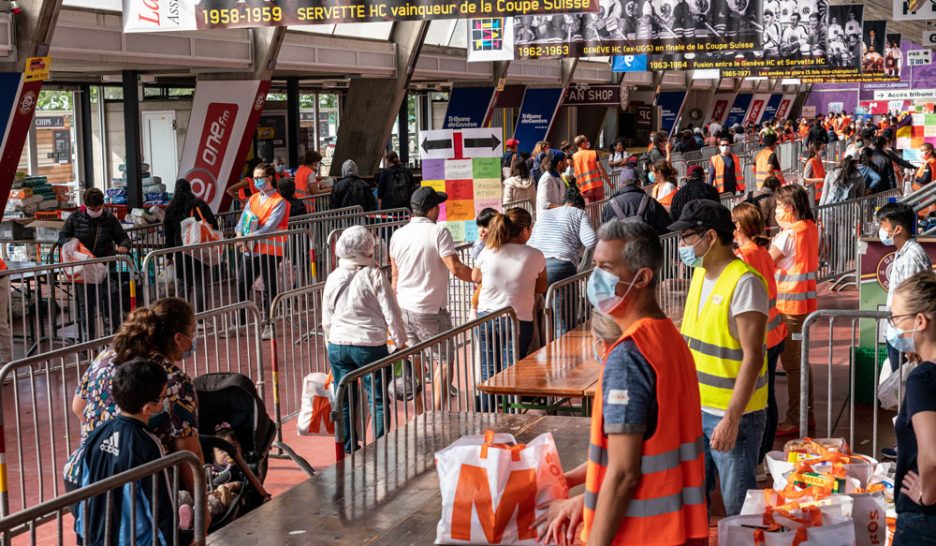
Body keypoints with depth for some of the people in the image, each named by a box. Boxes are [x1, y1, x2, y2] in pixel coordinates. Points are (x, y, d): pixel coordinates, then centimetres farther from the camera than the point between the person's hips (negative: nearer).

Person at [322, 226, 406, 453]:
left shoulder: (333, 278, 3)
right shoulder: (374, 275, -10)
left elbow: (327, 321, 10)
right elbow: (392, 314, -10)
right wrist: (401, 343, 1)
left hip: (338, 346, 4)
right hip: (370, 346, -4)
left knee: (344, 402, 12)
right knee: (378, 400, 5)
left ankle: (348, 450, 18)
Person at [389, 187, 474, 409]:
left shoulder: (398, 235, 6)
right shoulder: (438, 232, -14)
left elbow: (395, 276, 13)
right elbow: (455, 268, -22)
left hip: (404, 308, 6)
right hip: (431, 310, -6)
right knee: (444, 360, 5)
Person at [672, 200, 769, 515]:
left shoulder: (744, 283, -18)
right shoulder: (700, 274, 7)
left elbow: (752, 358, -21)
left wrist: (731, 418, -24)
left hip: (732, 416, -8)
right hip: (695, 408, 8)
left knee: (739, 506, 4)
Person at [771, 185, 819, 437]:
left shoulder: (788, 234, -18)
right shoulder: (810, 228, 7)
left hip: (789, 305, -9)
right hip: (805, 302, 9)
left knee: (791, 364, -3)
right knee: (801, 360, 17)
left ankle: (793, 420, 2)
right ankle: (807, 414, 25)